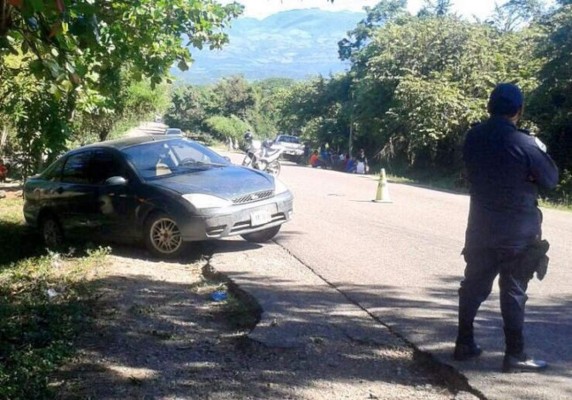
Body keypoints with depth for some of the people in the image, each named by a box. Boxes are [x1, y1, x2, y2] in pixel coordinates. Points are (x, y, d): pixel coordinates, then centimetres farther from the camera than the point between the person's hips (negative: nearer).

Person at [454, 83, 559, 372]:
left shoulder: (473, 137, -1)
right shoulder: (525, 144, -16)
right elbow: (551, 180, -6)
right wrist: (541, 151, 9)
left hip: (481, 226, 5)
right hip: (518, 231, -4)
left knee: (474, 285, 13)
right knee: (514, 291, 3)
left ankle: (464, 344, 21)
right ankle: (514, 355, 9)